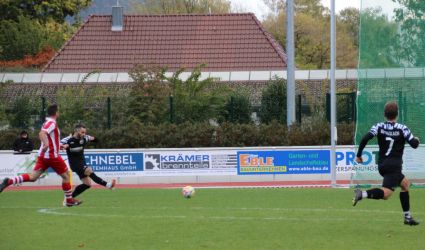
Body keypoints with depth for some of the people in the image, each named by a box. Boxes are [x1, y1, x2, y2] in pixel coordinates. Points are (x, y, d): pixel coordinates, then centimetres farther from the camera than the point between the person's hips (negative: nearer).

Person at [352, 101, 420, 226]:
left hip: (382, 165, 6)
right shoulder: (402, 128, -7)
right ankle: (362, 194, -41)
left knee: (405, 183, 25)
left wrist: (358, 155, 0)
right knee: (385, 193, -15)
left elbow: (365, 138, -10)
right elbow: (414, 144, -8)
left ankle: (407, 217, 25)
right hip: (394, 167, -6)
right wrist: (416, 139, 16)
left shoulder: (379, 127, 2)